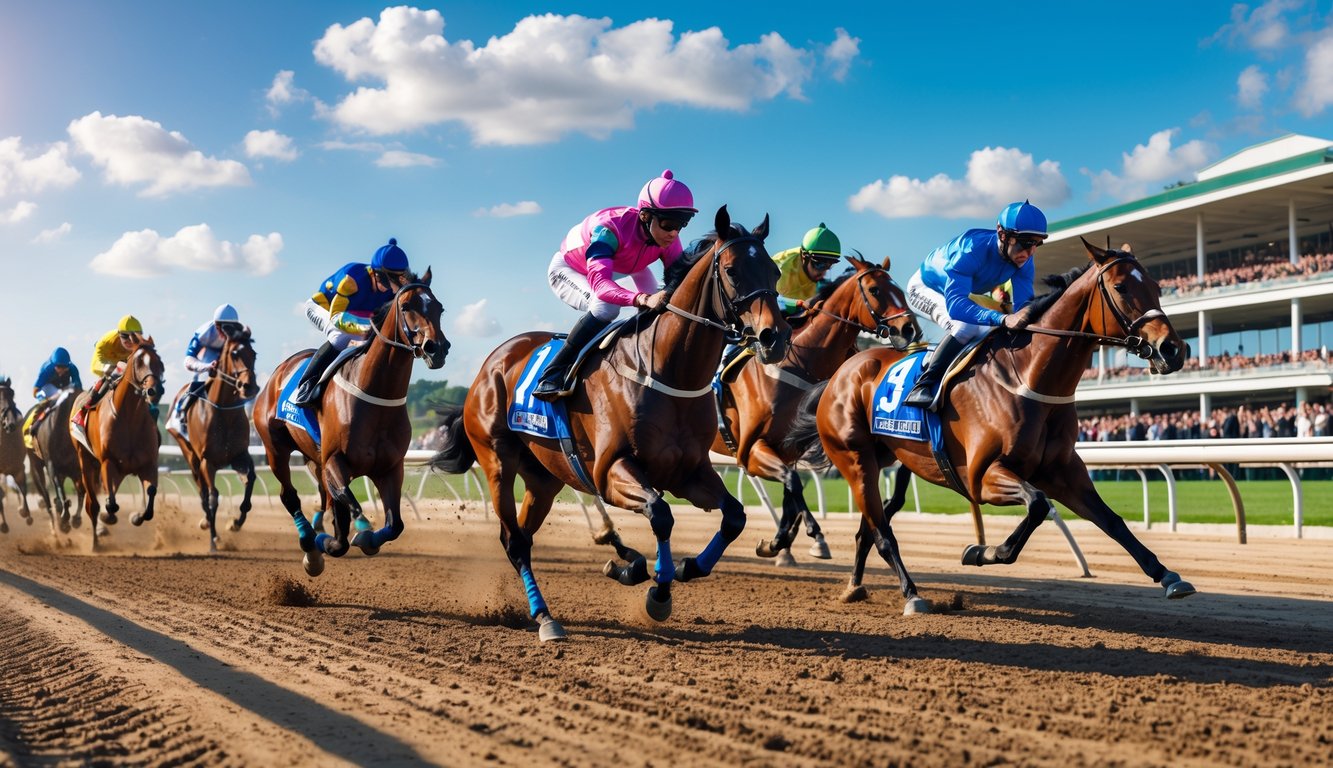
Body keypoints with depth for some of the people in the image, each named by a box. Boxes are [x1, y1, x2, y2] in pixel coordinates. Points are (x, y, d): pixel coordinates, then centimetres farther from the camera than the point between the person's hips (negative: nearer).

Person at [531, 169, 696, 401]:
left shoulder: (668, 239, -24)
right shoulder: (609, 228, -42)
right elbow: (599, 281, -54)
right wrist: (643, 299, -71)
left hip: (617, 271, 7)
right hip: (567, 270, -7)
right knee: (606, 306, -35)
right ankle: (551, 377, -29)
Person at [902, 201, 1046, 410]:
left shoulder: (1024, 262, -21)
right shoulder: (971, 249, -41)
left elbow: (1023, 304, -25)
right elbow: (955, 304, -51)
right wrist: (1002, 319, -64)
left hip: (964, 293, 8)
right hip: (925, 287, -8)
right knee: (966, 327, -33)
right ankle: (924, 384, -27)